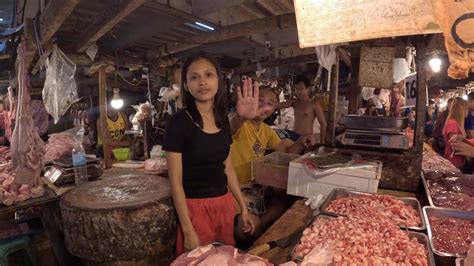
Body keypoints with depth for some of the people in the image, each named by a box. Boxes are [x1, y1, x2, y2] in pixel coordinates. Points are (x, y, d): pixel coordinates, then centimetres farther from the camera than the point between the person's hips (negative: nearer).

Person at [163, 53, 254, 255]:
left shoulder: (223, 119, 3)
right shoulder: (179, 122, -15)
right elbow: (175, 181, -14)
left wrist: (243, 207, 11)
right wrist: (188, 230, -14)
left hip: (225, 203, 6)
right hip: (196, 207, -6)